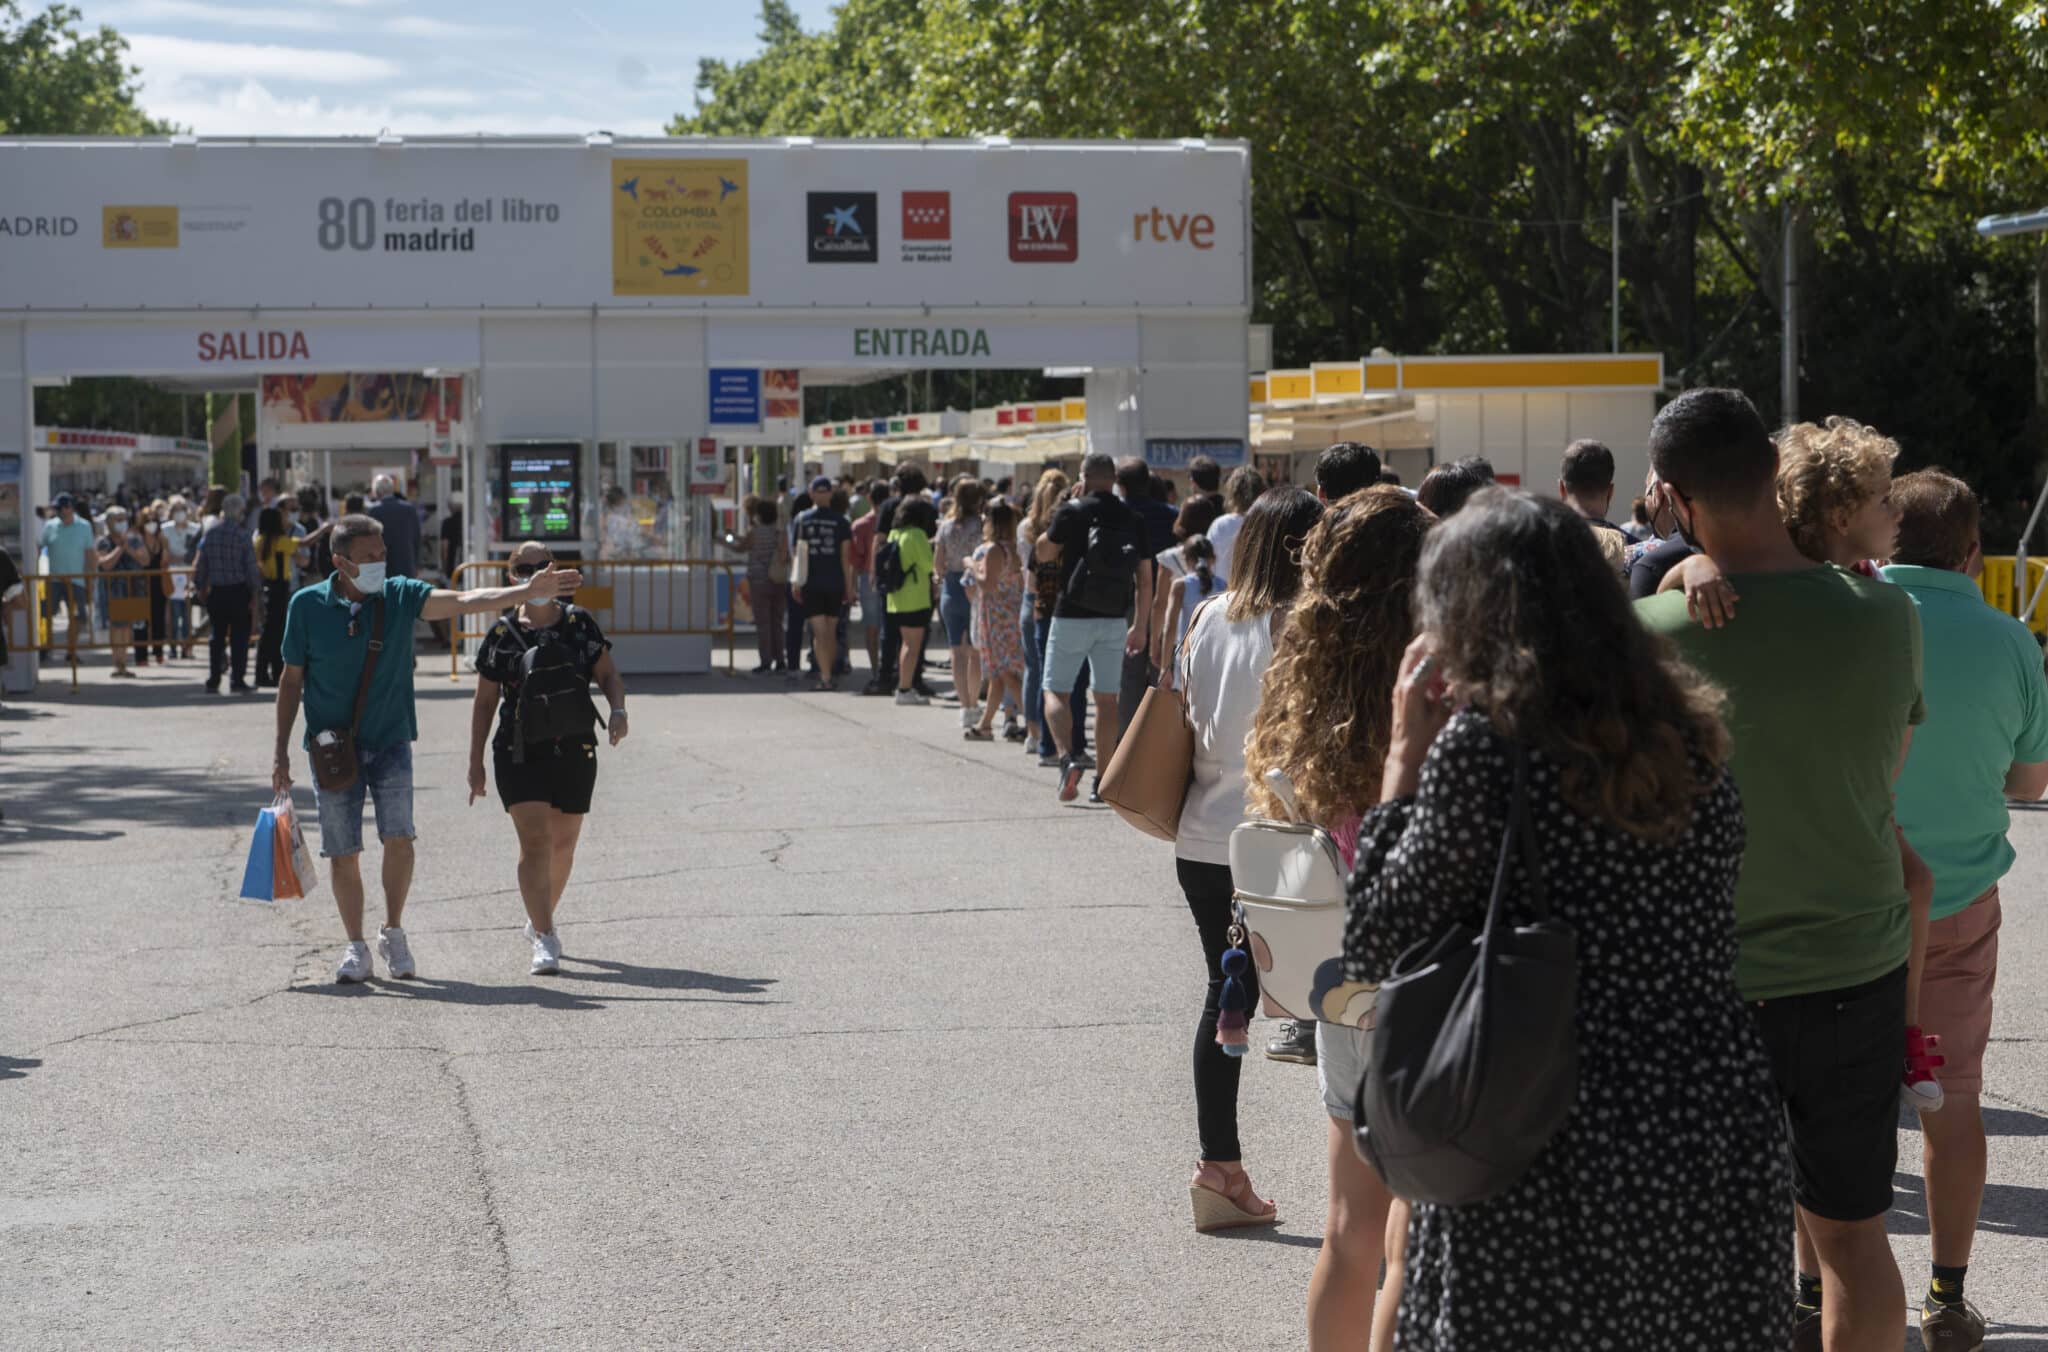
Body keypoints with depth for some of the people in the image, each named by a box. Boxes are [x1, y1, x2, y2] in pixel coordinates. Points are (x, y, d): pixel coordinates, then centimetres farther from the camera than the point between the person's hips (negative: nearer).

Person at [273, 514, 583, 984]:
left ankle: (394, 933, 7)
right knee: (342, 852, 1)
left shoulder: (399, 596, -3)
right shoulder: (307, 606, -4)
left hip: (390, 740, 0)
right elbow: (292, 681, 4)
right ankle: (355, 947, 17)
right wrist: (281, 751, 3)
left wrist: (527, 592, -29)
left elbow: (464, 601, -15)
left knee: (398, 835, -13)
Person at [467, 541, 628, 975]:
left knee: (563, 843, 12)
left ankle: (540, 920, 35)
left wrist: (617, 710, -12)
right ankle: (544, 939, -16)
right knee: (535, 841, -14)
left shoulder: (579, 623, 4)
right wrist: (475, 763, 4)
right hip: (520, 754, -3)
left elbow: (608, 674, 9)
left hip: (575, 751, 3)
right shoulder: (503, 634, 0)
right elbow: (485, 701, 5)